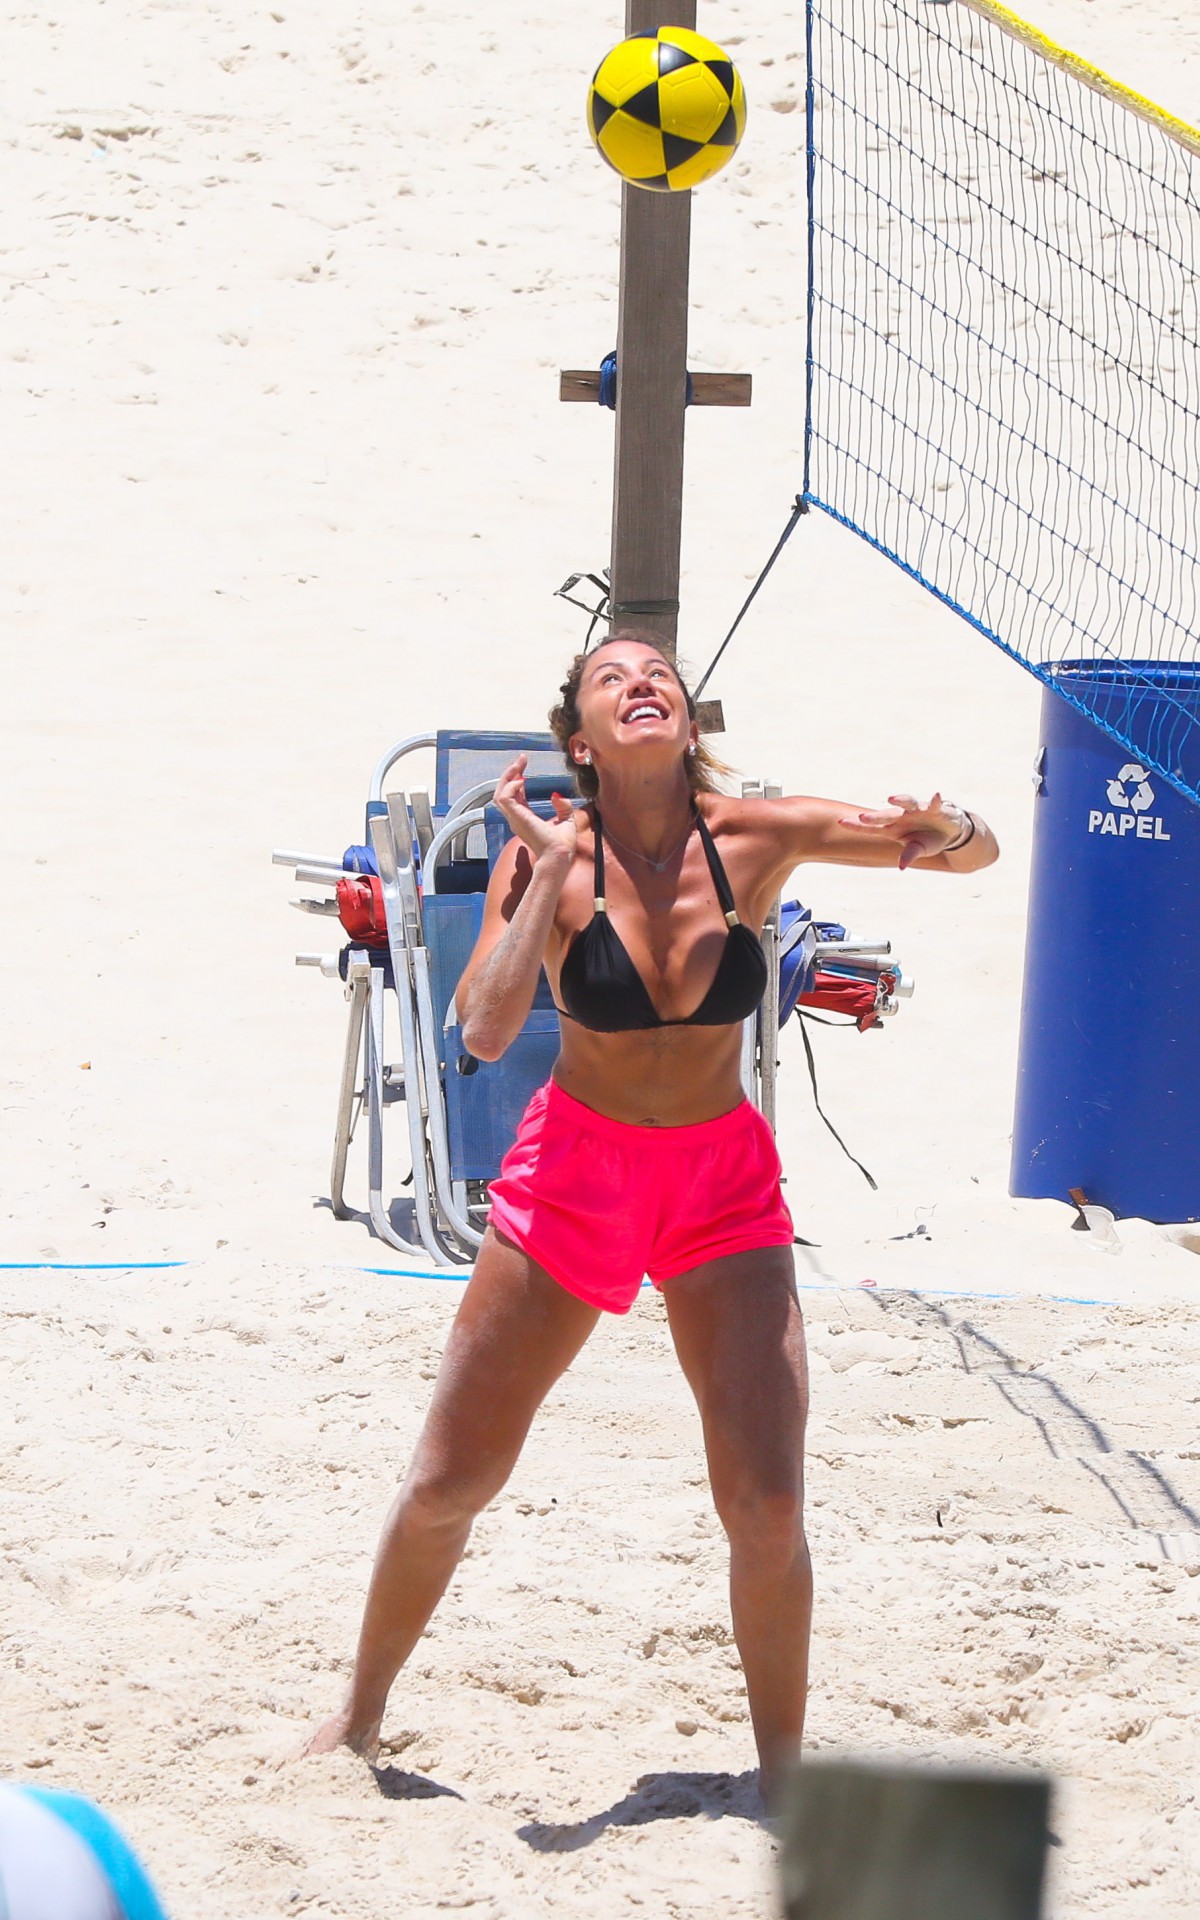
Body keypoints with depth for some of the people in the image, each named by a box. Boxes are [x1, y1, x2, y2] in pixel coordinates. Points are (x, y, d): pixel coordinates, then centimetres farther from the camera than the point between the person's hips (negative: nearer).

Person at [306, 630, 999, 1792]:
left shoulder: (756, 839, -11)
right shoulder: (551, 855, -14)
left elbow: (973, 853, -6)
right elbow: (485, 1031, -27)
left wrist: (951, 834, -30)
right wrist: (549, 873, -29)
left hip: (724, 1184, 1)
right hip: (574, 1169, 0)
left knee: (767, 1506, -11)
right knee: (448, 1484, 3)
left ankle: (782, 1776, 6)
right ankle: (359, 1718, 25)